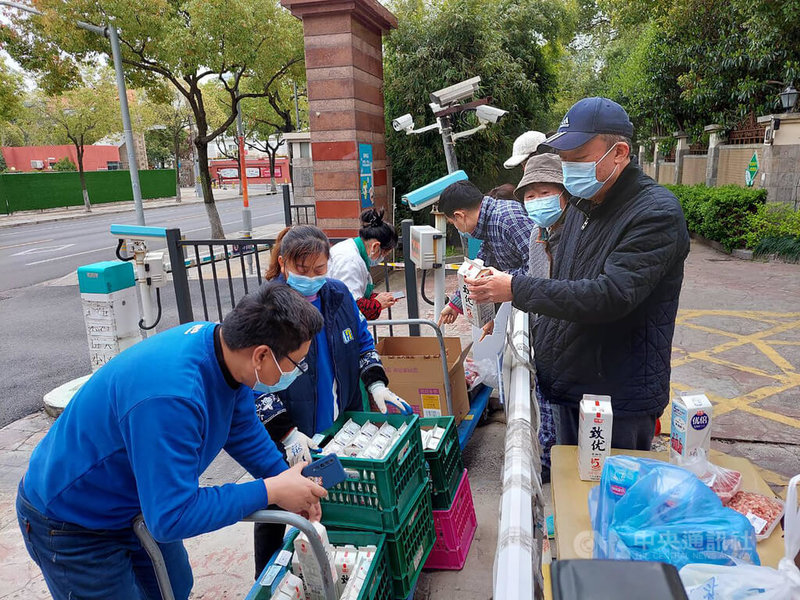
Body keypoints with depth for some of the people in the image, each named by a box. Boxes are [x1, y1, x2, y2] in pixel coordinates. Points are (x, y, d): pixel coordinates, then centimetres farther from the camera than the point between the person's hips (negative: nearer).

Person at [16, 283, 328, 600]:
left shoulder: (223, 341, -16)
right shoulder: (169, 396, -42)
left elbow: (243, 430, 1)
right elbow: (172, 517, -35)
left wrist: (292, 487, -1)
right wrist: (271, 491, -29)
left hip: (140, 503, 8)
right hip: (73, 526, -7)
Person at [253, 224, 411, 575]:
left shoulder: (337, 295, -2)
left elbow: (363, 341, 13)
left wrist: (376, 384, -1)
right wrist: (288, 434, -27)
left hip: (341, 428, 5)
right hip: (285, 441, -5)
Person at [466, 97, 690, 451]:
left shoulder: (656, 213, -17)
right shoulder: (583, 205, 9)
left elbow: (612, 295, -28)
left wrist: (517, 289, -27)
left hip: (621, 396, -7)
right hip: (571, 384, 8)